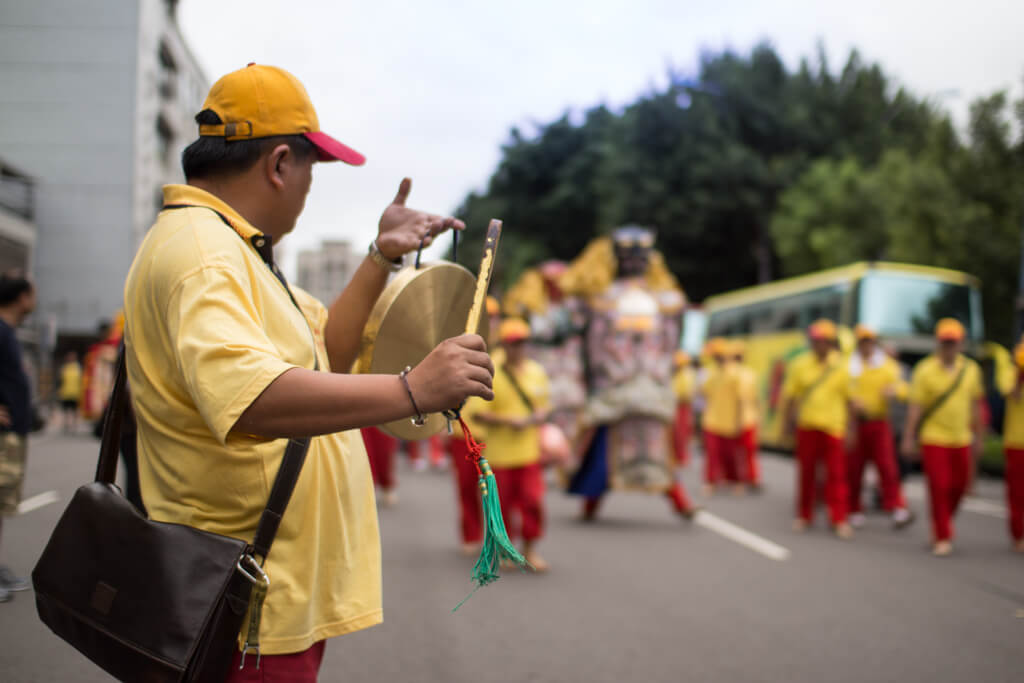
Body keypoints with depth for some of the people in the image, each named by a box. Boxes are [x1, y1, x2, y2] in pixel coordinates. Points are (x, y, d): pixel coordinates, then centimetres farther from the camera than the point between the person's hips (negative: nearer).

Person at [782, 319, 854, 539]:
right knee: (806, 473, 9)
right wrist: (789, 421, 3)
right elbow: (791, 396, 6)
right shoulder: (800, 365, 3)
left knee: (836, 474, -4)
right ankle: (804, 515, 21)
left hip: (833, 427, -1)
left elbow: (848, 399, 7)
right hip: (807, 426, 1)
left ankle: (839, 520, 0)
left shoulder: (840, 367, 4)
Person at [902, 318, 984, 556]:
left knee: (959, 485, 9)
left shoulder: (971, 369, 4)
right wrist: (908, 438, -9)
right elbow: (915, 406, -7)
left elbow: (975, 405, 12)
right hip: (933, 438, -4)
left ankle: (943, 520, 34)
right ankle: (942, 538, 3)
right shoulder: (925, 370, -7)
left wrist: (978, 437, 14)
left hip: (961, 439, 4)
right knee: (939, 487, -6)